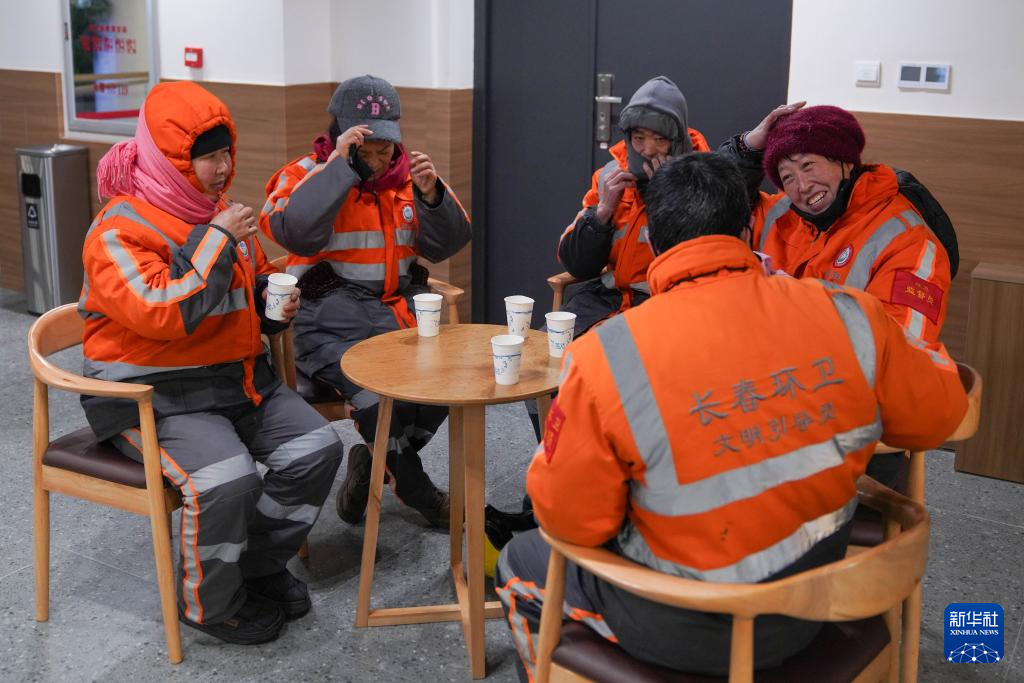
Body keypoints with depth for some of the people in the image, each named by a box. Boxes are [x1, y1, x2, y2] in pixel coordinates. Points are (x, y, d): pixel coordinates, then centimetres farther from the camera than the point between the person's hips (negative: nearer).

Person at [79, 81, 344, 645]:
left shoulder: (219, 213, 12)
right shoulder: (120, 230, -14)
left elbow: (254, 282, 27)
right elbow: (162, 315, -27)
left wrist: (274, 302, 3)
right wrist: (217, 240, -22)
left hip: (238, 377, 8)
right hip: (155, 396, -8)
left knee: (317, 447, -7)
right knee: (225, 480, -29)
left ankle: (257, 566, 12)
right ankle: (209, 603, -1)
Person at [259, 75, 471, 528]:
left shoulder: (406, 173, 14)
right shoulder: (308, 174, 3)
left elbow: (445, 246, 9)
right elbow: (297, 233, -19)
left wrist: (430, 194, -9)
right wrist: (339, 164, -16)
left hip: (401, 311, 5)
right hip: (332, 318, -5)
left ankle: (373, 464, 4)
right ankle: (418, 492, -2)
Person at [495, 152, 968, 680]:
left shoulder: (604, 359, -25)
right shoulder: (849, 316, -15)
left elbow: (568, 521, -16)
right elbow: (937, 416, 2)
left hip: (682, 633, -4)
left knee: (519, 563, 24)